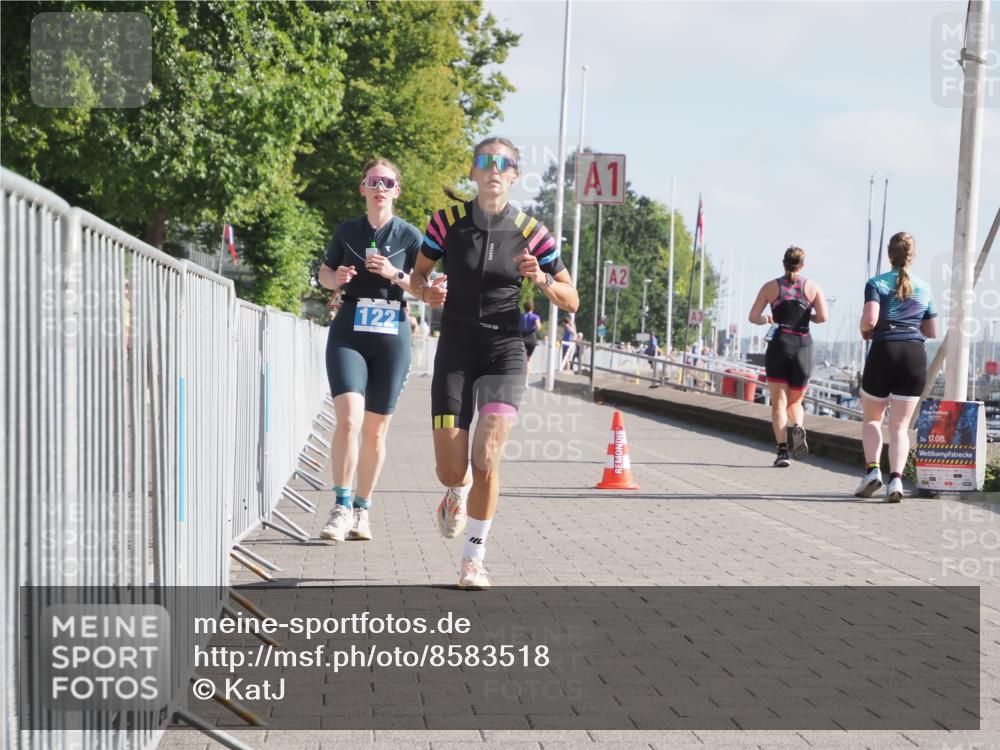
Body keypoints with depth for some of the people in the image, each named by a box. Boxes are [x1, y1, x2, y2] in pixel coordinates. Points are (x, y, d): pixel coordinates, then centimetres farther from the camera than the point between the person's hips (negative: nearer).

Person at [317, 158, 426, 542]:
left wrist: (395, 275, -13)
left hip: (392, 337, 0)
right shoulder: (347, 231, 8)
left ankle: (362, 510, 20)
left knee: (375, 430, 7)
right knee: (348, 419, -18)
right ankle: (342, 507, -10)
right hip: (348, 333, 0)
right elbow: (324, 271, 19)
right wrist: (336, 278, -3)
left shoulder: (409, 235, 4)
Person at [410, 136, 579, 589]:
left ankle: (474, 559, 1)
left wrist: (541, 279, -17)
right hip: (455, 351, 1)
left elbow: (571, 302, 3)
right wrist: (427, 292, -11)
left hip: (504, 352, -1)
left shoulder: (530, 232, -2)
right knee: (451, 471, -2)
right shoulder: (447, 221, -1)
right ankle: (457, 495, 37)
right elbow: (417, 275, 11)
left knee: (486, 459, -16)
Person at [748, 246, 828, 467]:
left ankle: (782, 450, -14)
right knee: (795, 401, 15)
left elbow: (753, 317, 1)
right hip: (803, 347, 1)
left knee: (779, 402, 1)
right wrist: (809, 317, 15)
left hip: (778, 345, -1)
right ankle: (798, 427, -18)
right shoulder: (813, 287, 5)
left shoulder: (770, 287, 6)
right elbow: (822, 317, -5)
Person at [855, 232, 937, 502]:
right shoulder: (924, 288, 13)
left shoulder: (877, 283, 1)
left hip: (883, 352, -2)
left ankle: (873, 469, -2)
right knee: (899, 425, 4)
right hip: (915, 356, 2)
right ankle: (896, 478, -14)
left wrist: (865, 332, 7)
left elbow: (869, 319, -14)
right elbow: (932, 332, 18)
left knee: (871, 418, 16)